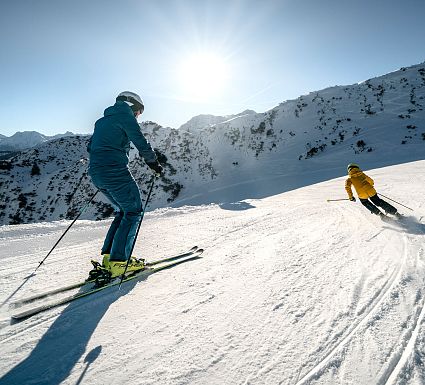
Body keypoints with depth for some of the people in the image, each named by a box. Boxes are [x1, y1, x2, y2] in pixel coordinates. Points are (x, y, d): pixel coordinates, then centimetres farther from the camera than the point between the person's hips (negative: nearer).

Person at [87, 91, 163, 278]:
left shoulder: (102, 120, 26)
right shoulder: (124, 114, 0)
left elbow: (90, 147, 27)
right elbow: (140, 142, -9)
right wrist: (154, 162, 1)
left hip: (96, 173, 9)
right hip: (115, 171, -9)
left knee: (124, 210, 16)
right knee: (134, 211, -1)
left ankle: (109, 255, 14)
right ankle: (118, 260, -5)